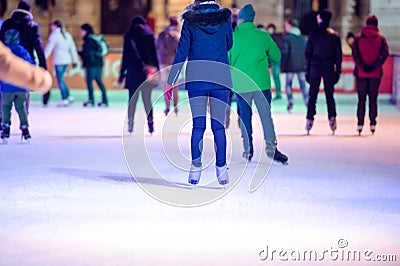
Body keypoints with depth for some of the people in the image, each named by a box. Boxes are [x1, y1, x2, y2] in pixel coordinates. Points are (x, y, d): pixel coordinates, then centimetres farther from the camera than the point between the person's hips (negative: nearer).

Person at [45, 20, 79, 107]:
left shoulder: (54, 35, -6)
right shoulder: (67, 35, 13)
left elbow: (48, 48, -10)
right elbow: (72, 48, 15)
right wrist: (75, 60, 20)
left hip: (59, 61, -7)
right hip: (67, 60, 7)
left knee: (60, 79, -1)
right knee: (60, 78, 17)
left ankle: (64, 99, -3)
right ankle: (69, 97, 11)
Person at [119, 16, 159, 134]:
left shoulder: (129, 37, 3)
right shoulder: (150, 36, 7)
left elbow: (125, 56, 1)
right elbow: (154, 55, 5)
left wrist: (122, 74, 4)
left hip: (133, 71, -1)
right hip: (147, 71, 1)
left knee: (132, 99, 4)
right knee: (147, 99, 4)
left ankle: (130, 123, -4)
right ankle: (150, 121, -9)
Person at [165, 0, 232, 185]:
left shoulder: (190, 21, -1)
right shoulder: (224, 19, 2)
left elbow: (181, 53, -1)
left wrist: (171, 81, 3)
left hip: (196, 78, 0)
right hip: (221, 78, 0)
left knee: (198, 126, 6)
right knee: (219, 126, 5)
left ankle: (196, 170, 5)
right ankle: (221, 170, 3)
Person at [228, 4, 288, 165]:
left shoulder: (232, 37, -2)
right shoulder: (263, 36, 2)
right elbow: (276, 57, 10)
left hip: (240, 84, 0)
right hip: (262, 82, 0)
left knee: (245, 116, 10)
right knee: (266, 114, 3)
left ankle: (248, 150, 12)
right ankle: (271, 146, -6)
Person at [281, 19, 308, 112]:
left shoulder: (286, 37, -6)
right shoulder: (302, 37, 10)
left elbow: (284, 52, -9)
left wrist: (282, 66, -5)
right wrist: (306, 64, 19)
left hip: (291, 65, -4)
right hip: (302, 65, 4)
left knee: (288, 84, 5)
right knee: (303, 84, 7)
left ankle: (290, 102, -6)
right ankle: (307, 102, 0)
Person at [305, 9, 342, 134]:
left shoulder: (313, 34, -1)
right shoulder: (335, 36, 2)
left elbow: (308, 53, 0)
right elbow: (338, 55, 2)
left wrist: (307, 70, 5)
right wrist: (338, 71, 7)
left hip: (315, 68, -1)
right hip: (329, 69, 1)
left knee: (312, 96, 4)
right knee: (329, 95, 7)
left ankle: (310, 119, -1)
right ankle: (332, 118, -3)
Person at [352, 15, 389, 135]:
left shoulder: (358, 38, 3)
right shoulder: (381, 39, 2)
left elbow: (355, 54, -8)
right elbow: (385, 54, -9)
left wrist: (362, 67, -11)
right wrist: (374, 66, -12)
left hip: (361, 73, 0)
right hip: (375, 73, 0)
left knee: (361, 99, 6)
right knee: (373, 99, 6)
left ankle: (360, 124, 3)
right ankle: (373, 124, 3)